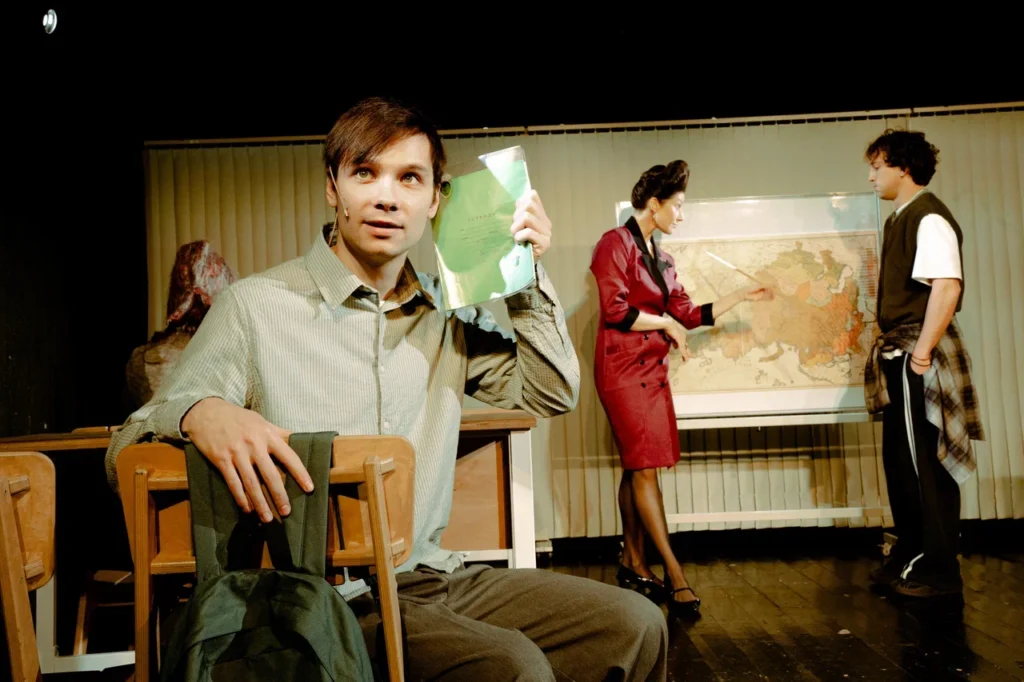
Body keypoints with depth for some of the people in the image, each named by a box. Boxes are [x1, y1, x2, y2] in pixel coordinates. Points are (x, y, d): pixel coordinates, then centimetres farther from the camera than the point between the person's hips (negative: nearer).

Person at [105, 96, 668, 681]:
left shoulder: (450, 314, 10)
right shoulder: (258, 307, -7)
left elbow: (552, 395, 13)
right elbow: (125, 453, -8)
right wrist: (200, 413, -33)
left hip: (433, 574, 6)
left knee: (636, 625, -3)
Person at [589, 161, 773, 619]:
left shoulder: (661, 259, 17)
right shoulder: (615, 244, -7)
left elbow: (689, 314, 17)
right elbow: (615, 310, -16)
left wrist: (742, 296, 17)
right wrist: (667, 324, -7)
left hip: (652, 369, 8)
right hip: (623, 368, -8)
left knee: (636, 467, 9)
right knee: (644, 466, -8)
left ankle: (632, 563, 15)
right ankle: (673, 572, -7)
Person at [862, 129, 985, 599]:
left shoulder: (929, 218, -13)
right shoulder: (901, 218, 16)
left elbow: (947, 287, -23)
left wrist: (921, 352, -24)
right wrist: (890, 350, 16)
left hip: (920, 359, -10)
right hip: (900, 356, 10)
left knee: (926, 463, -2)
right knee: (900, 461, 15)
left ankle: (939, 571, 9)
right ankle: (910, 558, 28)